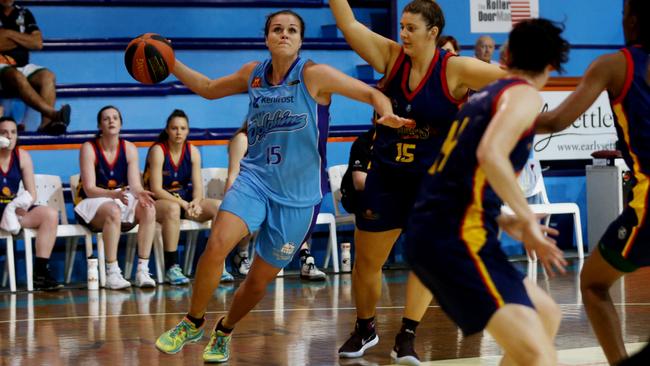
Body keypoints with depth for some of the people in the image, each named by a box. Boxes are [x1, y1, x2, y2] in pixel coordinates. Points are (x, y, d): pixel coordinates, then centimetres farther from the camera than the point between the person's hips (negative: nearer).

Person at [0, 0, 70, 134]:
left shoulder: (24, 14, 18)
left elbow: (38, 43, 5)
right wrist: (24, 39, -1)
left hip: (23, 66, 5)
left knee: (47, 76, -25)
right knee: (17, 77, -37)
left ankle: (46, 122, -44)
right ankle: (53, 114, -50)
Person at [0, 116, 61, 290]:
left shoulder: (22, 156, 7)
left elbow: (32, 194, 6)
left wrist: (24, 205, -16)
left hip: (15, 209, 5)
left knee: (50, 214, -17)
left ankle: (41, 272, -17)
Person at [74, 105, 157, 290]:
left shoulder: (129, 148, 3)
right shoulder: (89, 148, -8)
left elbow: (135, 184, -5)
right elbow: (89, 189, -15)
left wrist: (140, 194, -30)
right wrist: (115, 194, -33)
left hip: (121, 199, 4)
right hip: (92, 203, -4)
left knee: (148, 209, -27)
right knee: (113, 211, -38)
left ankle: (143, 271, -27)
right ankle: (112, 273, -38)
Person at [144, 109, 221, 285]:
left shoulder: (193, 151, 4)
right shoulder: (158, 151, -12)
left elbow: (198, 186, -1)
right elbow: (156, 190, -18)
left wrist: (195, 202, -24)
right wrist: (183, 204, -27)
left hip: (186, 200, 6)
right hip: (158, 202, -6)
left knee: (219, 206, -17)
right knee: (173, 209, -40)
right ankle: (171, 268, -35)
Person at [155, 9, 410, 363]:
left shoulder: (314, 75, -10)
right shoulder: (253, 74, 4)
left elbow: (371, 93, -11)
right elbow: (209, 88, 21)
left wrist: (388, 114, -33)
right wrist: (171, 63, 11)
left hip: (297, 194, -2)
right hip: (255, 177, 2)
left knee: (259, 281, 5)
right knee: (217, 244, -24)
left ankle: (224, 332, 35)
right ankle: (193, 323, -3)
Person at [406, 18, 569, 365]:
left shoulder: (484, 95, 23)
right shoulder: (524, 95, -3)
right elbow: (491, 154, -23)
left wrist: (504, 222, 24)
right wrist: (529, 221, -17)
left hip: (433, 231, 9)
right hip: (456, 237, -9)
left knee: (547, 315, 21)